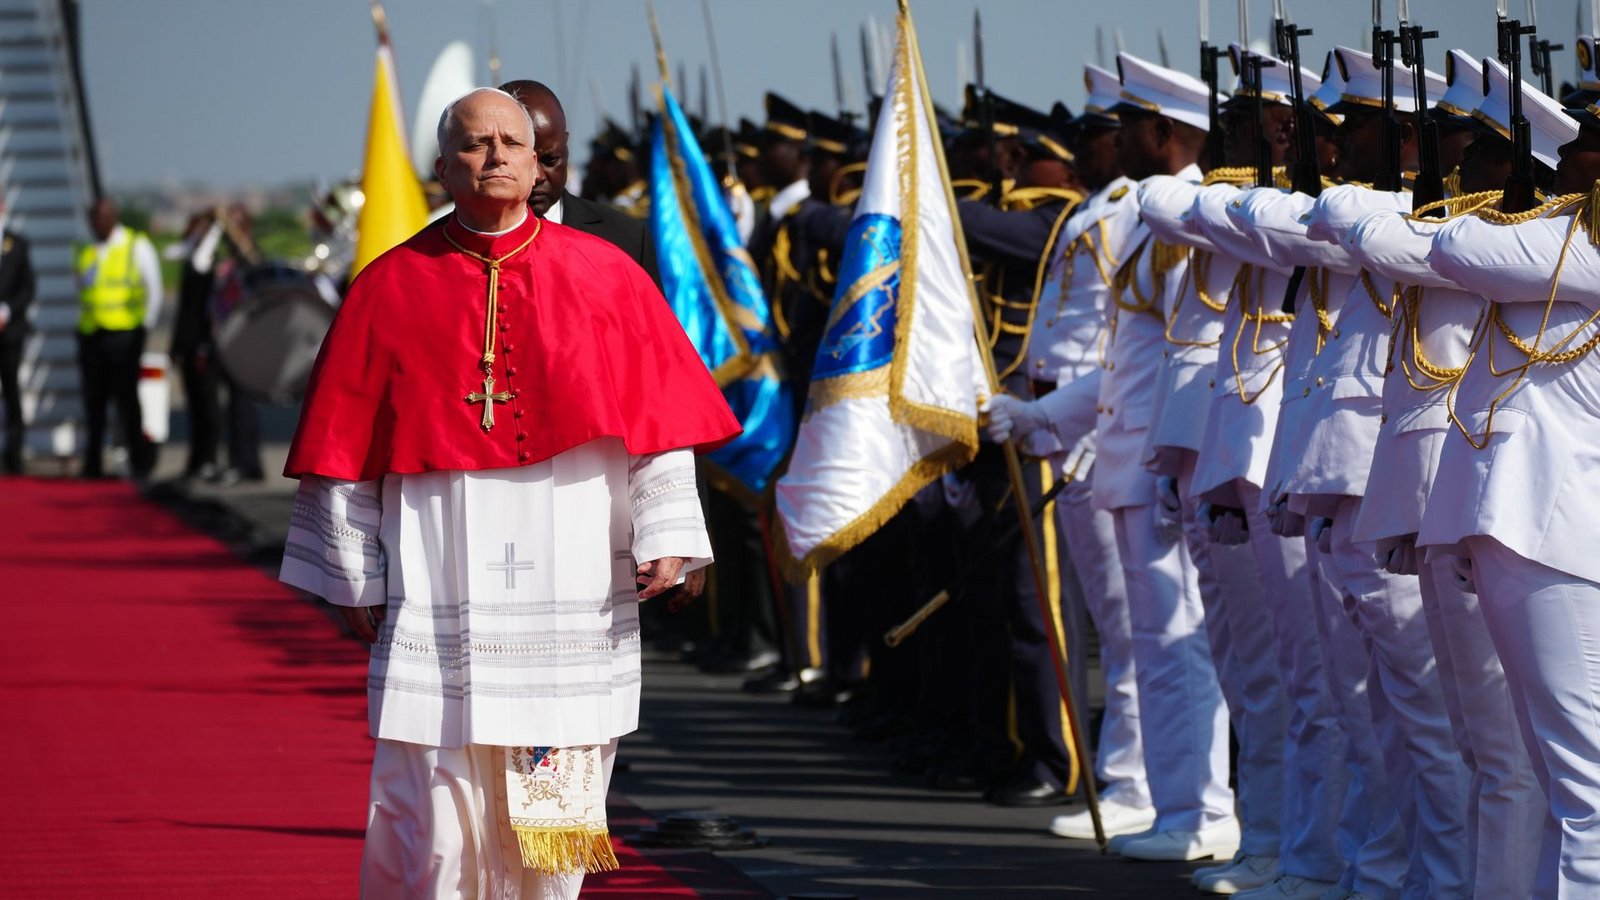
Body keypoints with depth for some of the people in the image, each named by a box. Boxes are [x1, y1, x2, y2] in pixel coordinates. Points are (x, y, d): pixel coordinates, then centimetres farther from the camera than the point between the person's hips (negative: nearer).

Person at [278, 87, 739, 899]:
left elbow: (655, 417, 5)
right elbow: (346, 444, 5)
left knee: (555, 796, 4)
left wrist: (663, 534, -6)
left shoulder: (604, 276, 6)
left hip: (571, 584, 1)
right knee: (434, 805, -4)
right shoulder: (393, 288, 3)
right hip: (441, 585, -1)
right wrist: (354, 580, 2)